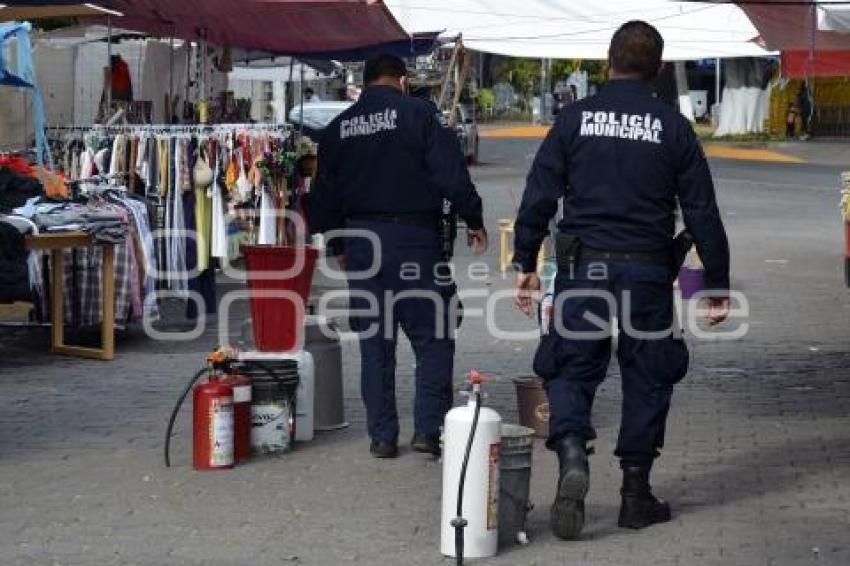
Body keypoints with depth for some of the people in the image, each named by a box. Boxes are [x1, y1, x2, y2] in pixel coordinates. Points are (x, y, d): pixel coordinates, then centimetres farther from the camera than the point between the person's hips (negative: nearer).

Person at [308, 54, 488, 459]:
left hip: (361, 241, 4)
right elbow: (451, 175, -11)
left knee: (374, 345, 9)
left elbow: (323, 197, 15)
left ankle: (382, 436, 10)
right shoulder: (418, 113, -4)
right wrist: (474, 221, 1)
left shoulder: (338, 128, 11)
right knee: (433, 340, 5)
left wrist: (337, 245, 26)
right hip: (414, 239, -4)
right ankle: (428, 429, -1)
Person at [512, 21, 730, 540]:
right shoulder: (673, 127, 0)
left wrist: (526, 264, 9)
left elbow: (538, 196, 0)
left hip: (583, 265, 0)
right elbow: (702, 211, 1)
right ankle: (636, 491, 14)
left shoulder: (575, 118, 1)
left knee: (571, 369, 8)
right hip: (648, 272, 0)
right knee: (647, 378, 11)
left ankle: (572, 454, -18)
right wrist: (719, 284, 8)